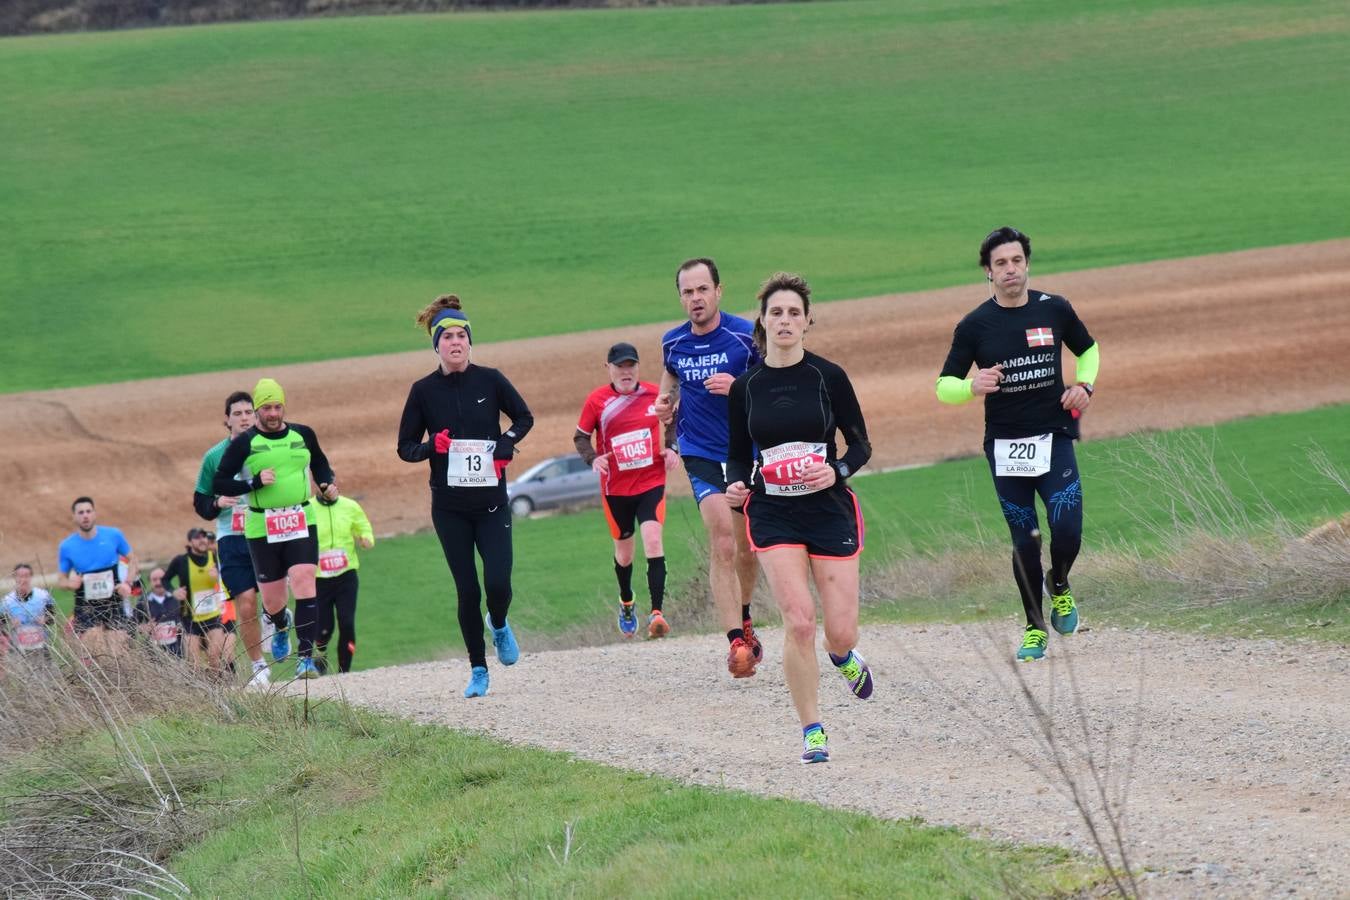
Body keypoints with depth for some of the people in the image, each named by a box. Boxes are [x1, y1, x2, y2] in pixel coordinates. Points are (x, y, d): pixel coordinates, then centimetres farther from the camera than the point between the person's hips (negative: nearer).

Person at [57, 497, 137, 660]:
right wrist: (71, 584, -17)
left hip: (112, 602, 1)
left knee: (119, 653, 0)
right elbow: (62, 580, 7)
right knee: (94, 654, -17)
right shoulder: (67, 547, -4)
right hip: (86, 605, -1)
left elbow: (132, 560, 10)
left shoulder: (113, 536, -3)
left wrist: (127, 583, -6)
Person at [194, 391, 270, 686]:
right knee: (246, 602, -7)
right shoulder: (214, 457, 6)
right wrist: (217, 503, -11)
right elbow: (200, 503, 11)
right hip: (232, 538, 0)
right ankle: (258, 667, 4)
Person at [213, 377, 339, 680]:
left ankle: (306, 656, -16)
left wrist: (328, 485, 5)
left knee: (304, 583, -18)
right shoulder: (243, 444, -2)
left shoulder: (303, 435, 7)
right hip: (262, 528, -1)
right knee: (272, 600, 5)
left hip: (302, 523, 1)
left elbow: (320, 464, 26)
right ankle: (282, 625, 43)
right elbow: (218, 484, -2)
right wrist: (255, 482, -15)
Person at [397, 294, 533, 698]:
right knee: (467, 590, 0)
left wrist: (505, 445, -6)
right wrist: (432, 446, -16)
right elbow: (405, 447, 5)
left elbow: (524, 417, 12)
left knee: (498, 584, -10)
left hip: (491, 501, 0)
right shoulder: (423, 391, -2)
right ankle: (478, 670, 14)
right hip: (449, 508, 0)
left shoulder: (490, 380, -2)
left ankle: (499, 625, 25)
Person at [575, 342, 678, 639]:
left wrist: (671, 447, -1)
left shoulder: (654, 394, -2)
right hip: (616, 488, 1)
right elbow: (581, 436, 2)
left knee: (653, 541, -19)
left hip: (652, 482, -1)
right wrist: (593, 458, -17)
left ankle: (657, 612, -23)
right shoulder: (597, 400, -6)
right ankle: (626, 603, 41)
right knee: (624, 550, 13)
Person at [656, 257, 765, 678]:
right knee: (722, 542, -18)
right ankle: (737, 641, -22)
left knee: (745, 548, 13)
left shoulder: (746, 336, -9)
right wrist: (666, 404, 1)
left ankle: (743, 619, 40)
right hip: (701, 455, 0)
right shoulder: (672, 342, 1)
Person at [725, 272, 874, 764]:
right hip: (773, 515, 0)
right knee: (798, 621, -16)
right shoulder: (745, 387, 2)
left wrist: (838, 470, -16)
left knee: (840, 633, -3)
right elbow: (738, 454, 12)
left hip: (830, 510, 0)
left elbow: (861, 444, 3)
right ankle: (811, 730, -1)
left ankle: (844, 656, 37)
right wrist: (736, 484, -8)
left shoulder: (828, 376, -3)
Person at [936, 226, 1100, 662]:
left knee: (1067, 532, -13)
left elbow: (1088, 350, 19)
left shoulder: (1054, 310, 1)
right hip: (1004, 446, 0)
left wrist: (1083, 384, -1)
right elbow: (944, 387, -2)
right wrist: (973, 386, -25)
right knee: (1025, 541, 4)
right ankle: (1035, 627, 21)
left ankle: (1060, 586, 20)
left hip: (1054, 438, 0)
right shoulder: (975, 325, -4)